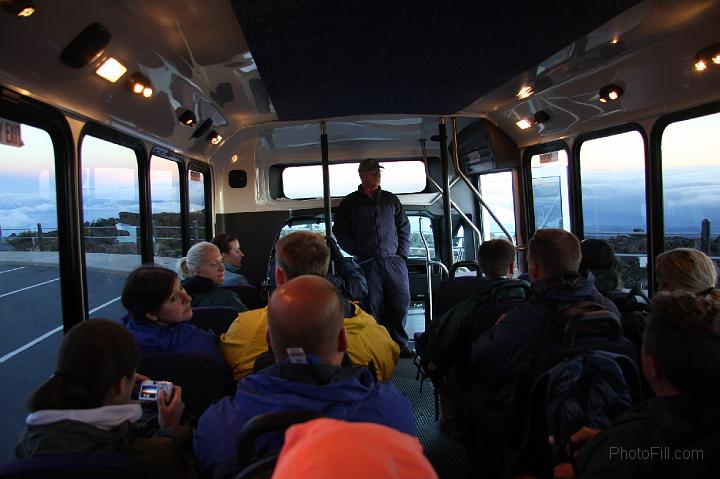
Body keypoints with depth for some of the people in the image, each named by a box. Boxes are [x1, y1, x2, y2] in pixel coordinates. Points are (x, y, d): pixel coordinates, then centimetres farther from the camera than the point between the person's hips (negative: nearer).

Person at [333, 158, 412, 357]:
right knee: (373, 307, -1)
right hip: (367, 263, -2)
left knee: (401, 303, 1)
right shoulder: (350, 202, 9)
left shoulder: (390, 199, 17)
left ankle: (399, 346, 13)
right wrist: (356, 251, -1)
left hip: (394, 261, 3)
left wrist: (402, 252, 7)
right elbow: (339, 230, 8)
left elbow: (404, 227, 18)